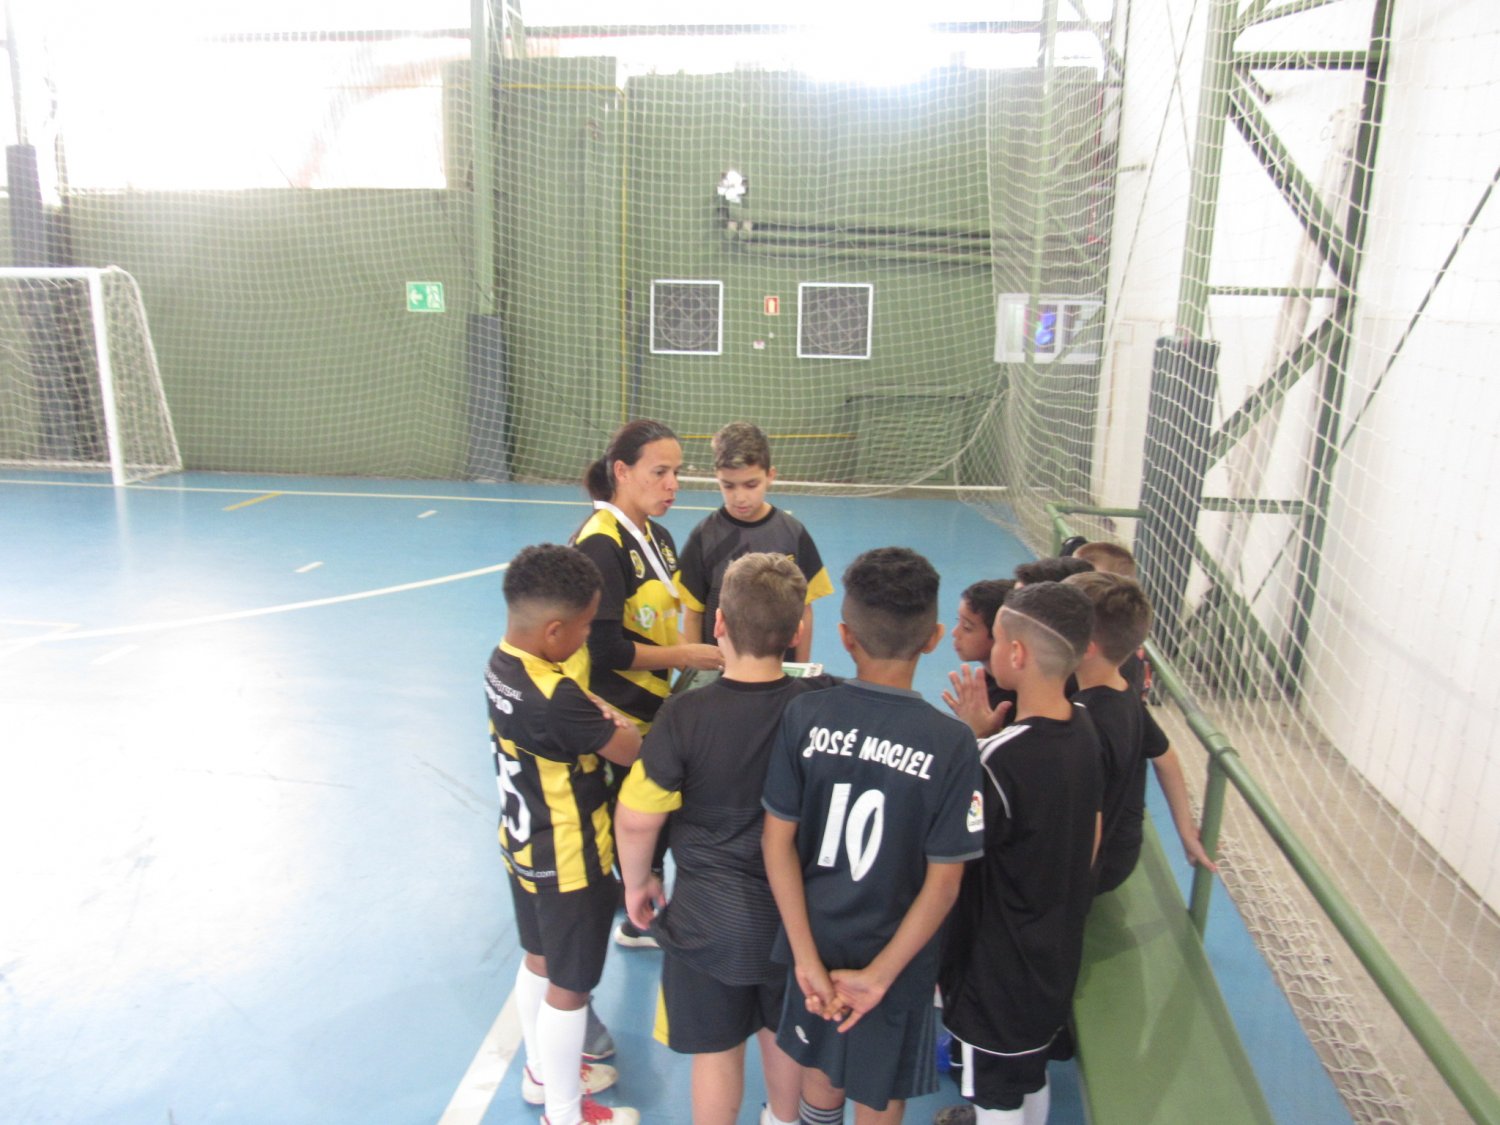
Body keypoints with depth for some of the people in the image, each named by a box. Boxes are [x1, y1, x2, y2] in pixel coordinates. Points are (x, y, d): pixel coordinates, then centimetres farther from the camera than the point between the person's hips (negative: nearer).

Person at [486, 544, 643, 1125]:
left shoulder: (502, 663, -8)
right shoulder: (555, 700, -35)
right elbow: (632, 750, -21)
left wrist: (601, 716, -9)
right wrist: (619, 724, -1)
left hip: (525, 845, 9)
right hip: (568, 863, -9)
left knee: (539, 961, 27)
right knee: (569, 988, 12)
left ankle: (542, 1072, 49)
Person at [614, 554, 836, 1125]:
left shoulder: (685, 715, -25)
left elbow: (636, 820, -17)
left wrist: (638, 881, 1)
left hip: (709, 917, -3)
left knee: (716, 1050, 19)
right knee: (784, 1032, 28)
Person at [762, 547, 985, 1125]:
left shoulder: (804, 715, -16)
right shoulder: (951, 742, -21)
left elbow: (778, 841, -13)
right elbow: (943, 881, -18)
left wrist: (808, 957, -9)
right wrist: (879, 974, -11)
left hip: (815, 943, 2)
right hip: (893, 952, -2)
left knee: (821, 1073, 28)